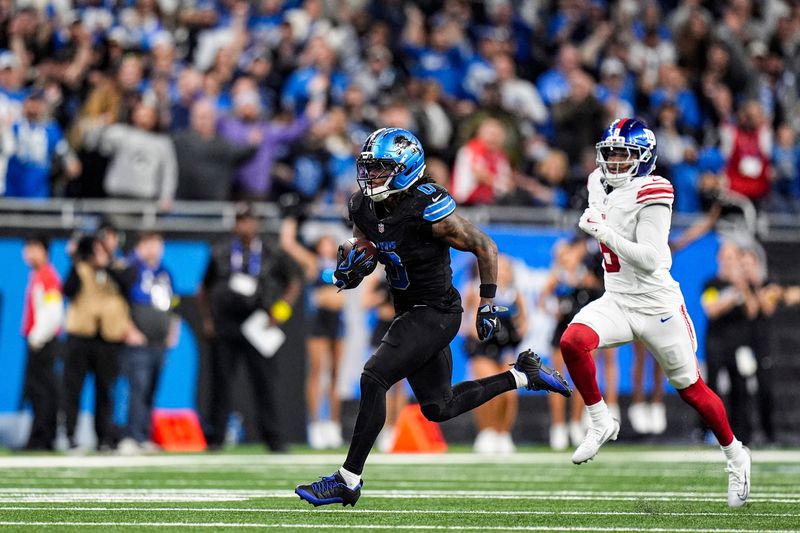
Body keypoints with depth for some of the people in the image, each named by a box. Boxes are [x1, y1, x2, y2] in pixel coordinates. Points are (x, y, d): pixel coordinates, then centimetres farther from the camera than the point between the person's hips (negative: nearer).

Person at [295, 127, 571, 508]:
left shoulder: (429, 210, -22)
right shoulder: (364, 208, -2)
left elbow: (484, 247, -12)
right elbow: (362, 248, 16)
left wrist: (488, 304, -10)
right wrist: (351, 267, -9)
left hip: (435, 314, -9)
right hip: (409, 314, 9)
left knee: (374, 378, -20)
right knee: (438, 408, 17)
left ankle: (348, 479, -15)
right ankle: (522, 375, 33)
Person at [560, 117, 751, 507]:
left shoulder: (651, 195, -18)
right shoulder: (600, 184, 5)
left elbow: (649, 260, -25)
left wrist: (603, 232, -30)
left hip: (657, 306, -6)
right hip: (616, 301, 6)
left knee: (692, 390, 6)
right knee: (572, 342, -24)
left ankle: (735, 455, 28)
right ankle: (601, 423, -6)